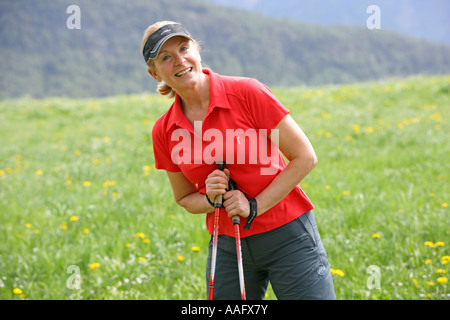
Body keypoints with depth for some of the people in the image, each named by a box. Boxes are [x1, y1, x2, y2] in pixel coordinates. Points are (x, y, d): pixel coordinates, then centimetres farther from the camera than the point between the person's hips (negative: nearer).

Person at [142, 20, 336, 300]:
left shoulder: (247, 93, -12)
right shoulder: (164, 132, 0)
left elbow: (305, 157, -9)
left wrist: (255, 206, -14)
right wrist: (210, 199, -10)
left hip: (287, 236, -3)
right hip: (227, 244, 4)